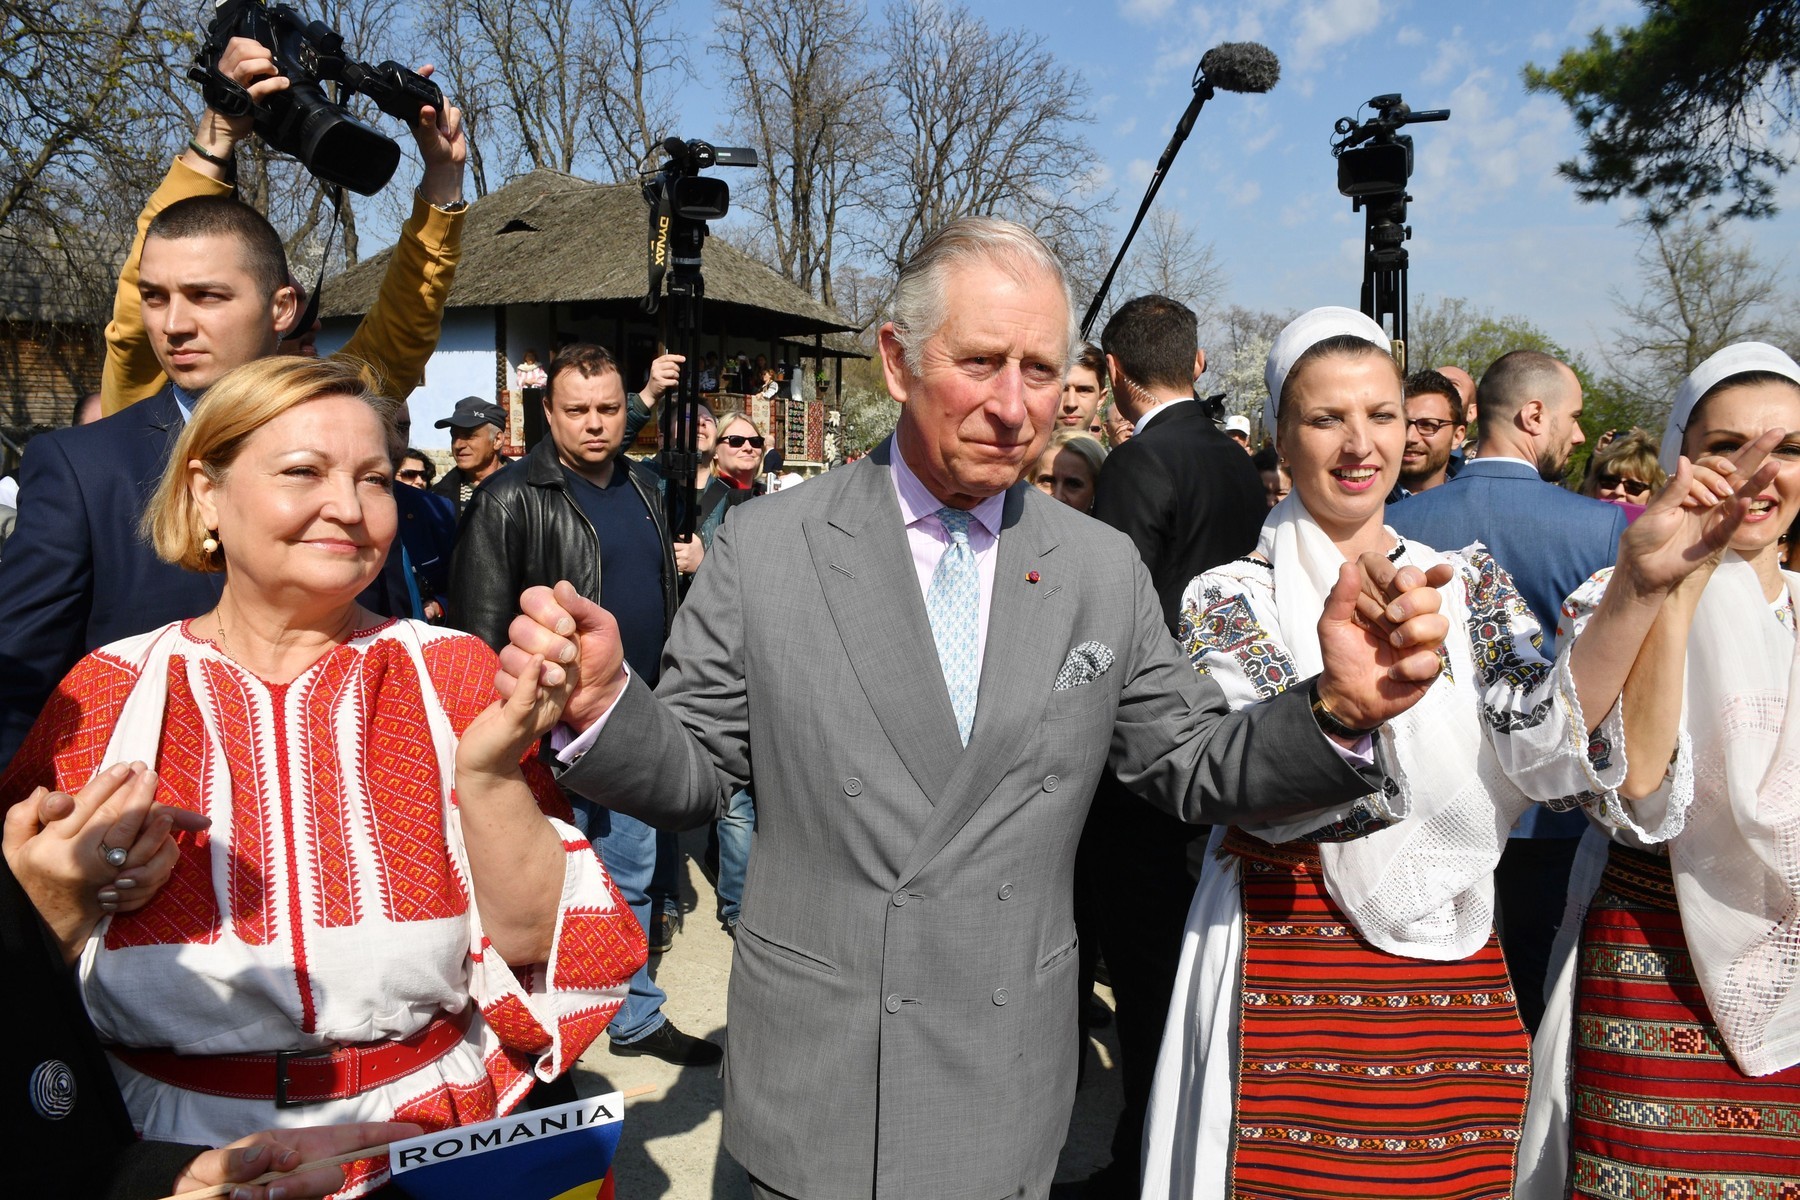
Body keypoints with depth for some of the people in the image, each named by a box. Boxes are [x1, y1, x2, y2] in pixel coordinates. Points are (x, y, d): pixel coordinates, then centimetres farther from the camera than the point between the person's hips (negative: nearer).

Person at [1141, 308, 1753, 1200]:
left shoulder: (1470, 586, 7)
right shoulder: (1229, 600, -4)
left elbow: (1545, 751, -9)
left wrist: (1639, 589, -21)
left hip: (1459, 986, 4)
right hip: (1288, 981, -3)